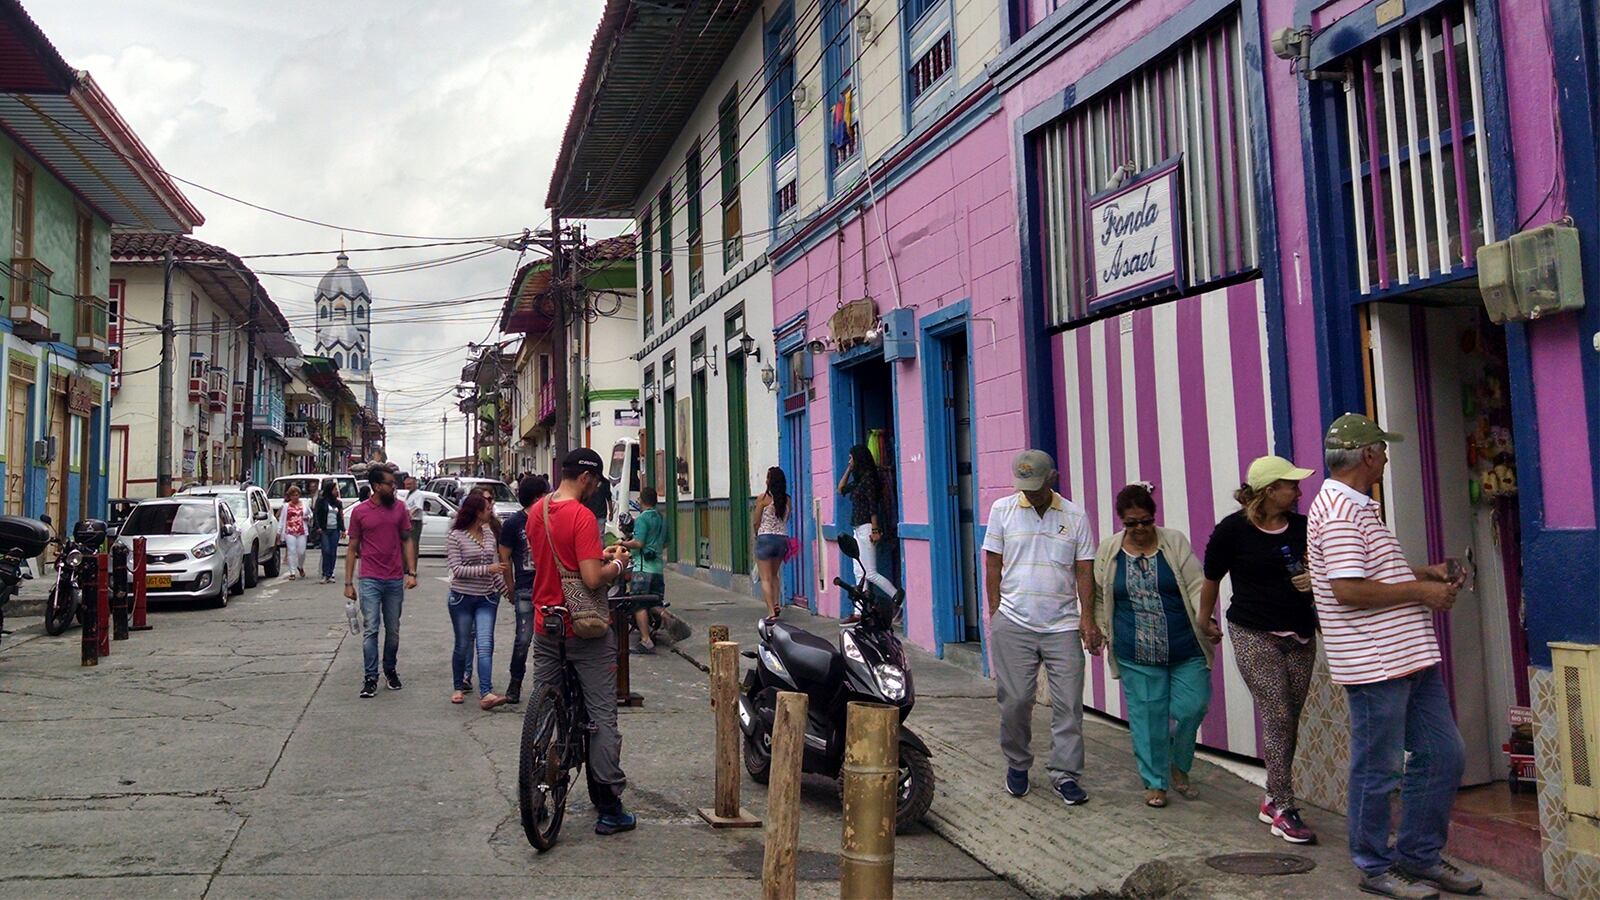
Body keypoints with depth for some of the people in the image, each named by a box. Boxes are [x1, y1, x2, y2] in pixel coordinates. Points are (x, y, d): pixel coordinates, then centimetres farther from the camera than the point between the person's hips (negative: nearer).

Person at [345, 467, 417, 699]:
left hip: (395, 580, 2)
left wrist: (411, 572, -2)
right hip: (370, 581, -2)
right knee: (371, 630, -4)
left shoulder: (399, 508, 3)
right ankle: (370, 677, 2)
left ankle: (390, 670, 26)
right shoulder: (360, 511, -2)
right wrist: (348, 582, 1)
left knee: (393, 630, 11)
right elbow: (353, 548, 4)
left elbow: (407, 541, 8)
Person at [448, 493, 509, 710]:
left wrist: (503, 587, 15)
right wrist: (486, 569, -22)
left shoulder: (490, 533, 7)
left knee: (485, 645, -8)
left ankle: (486, 694, -15)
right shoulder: (455, 537, -8)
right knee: (462, 646, 8)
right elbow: (456, 569, -16)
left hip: (487, 598, 3)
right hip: (462, 597, -3)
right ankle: (459, 687, 27)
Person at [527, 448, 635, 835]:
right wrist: (617, 564, -5)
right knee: (602, 717, 2)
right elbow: (592, 579, -24)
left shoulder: (536, 512, 6)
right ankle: (609, 808, 7)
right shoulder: (582, 516, -19)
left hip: (545, 625, 7)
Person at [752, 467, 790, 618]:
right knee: (775, 574, 23)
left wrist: (756, 535, 16)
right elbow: (786, 520, 7)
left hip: (766, 538, -5)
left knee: (766, 578, 2)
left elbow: (756, 522, -2)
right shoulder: (786, 499, 2)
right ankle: (775, 604, 9)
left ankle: (771, 611, -5)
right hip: (782, 538, 5)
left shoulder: (763, 499, -10)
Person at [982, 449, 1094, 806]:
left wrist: (1088, 617, -2)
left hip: (1063, 626, 1)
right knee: (1015, 701, 4)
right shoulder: (1002, 510, 4)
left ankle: (1064, 774, 10)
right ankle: (1017, 765, 23)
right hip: (1013, 625, 0)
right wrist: (995, 613, 2)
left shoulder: (1075, 516, 5)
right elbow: (993, 565, 6)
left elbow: (1084, 570, 6)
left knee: (1068, 704, 0)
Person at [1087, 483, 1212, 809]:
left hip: (1186, 650, 0)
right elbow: (1099, 597, 12)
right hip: (1137, 655, 0)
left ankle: (1179, 767, 26)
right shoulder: (1108, 550, 3)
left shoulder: (1175, 542, 0)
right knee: (1147, 717, 4)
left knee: (1192, 707, -1)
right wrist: (1098, 630, 2)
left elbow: (1196, 586, -5)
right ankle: (1155, 782, 20)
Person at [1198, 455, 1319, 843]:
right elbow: (1212, 577, 4)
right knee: (1277, 716, -11)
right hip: (1253, 634, -5)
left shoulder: (1302, 526, 2)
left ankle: (1272, 799, 23)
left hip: (1299, 633, 5)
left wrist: (1314, 580, -9)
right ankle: (1284, 811, -5)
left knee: (1289, 720, 9)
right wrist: (1205, 619, 16)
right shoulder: (1233, 529, -9)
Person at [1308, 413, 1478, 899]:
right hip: (1374, 663, -10)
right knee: (1377, 771, 3)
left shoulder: (1358, 506, 17)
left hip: (1410, 657, 10)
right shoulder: (1338, 510, -17)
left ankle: (1419, 856, 28)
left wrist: (1421, 573, 14)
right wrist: (1421, 592, -15)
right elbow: (1349, 589, -25)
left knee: (1443, 755, 15)